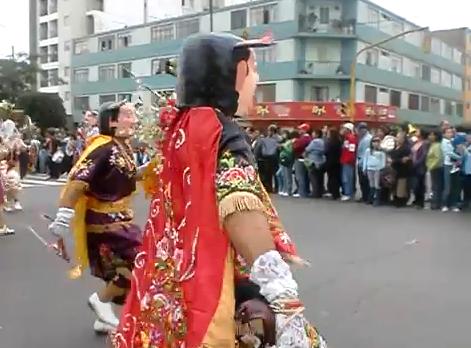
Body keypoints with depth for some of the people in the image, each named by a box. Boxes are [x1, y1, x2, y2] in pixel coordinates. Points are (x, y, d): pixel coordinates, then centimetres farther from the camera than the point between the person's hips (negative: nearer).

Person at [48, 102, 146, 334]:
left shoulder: (123, 147, 6)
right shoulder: (103, 149, -22)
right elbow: (77, 180, -29)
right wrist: (63, 218, -34)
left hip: (118, 220, 9)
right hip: (104, 222, -9)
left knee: (121, 269, 18)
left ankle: (105, 318, 33)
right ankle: (100, 300, 12)